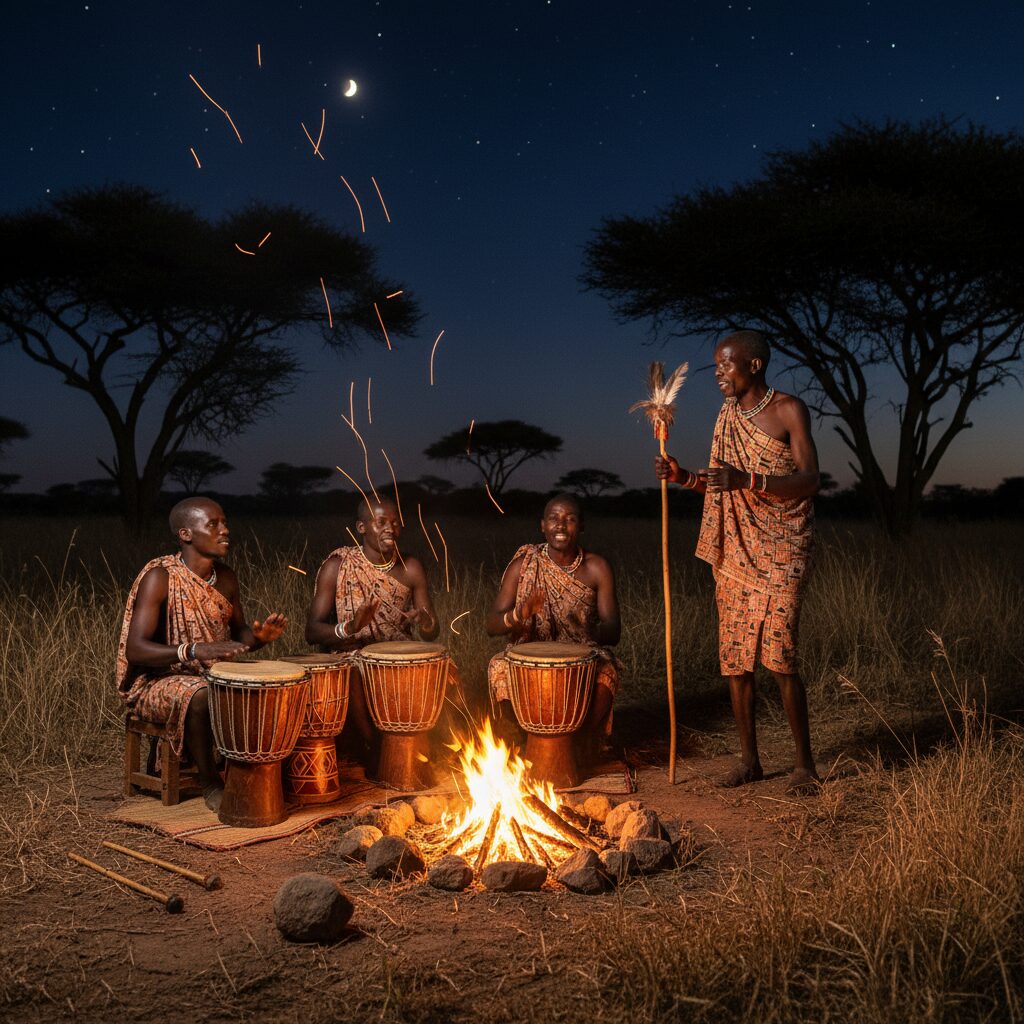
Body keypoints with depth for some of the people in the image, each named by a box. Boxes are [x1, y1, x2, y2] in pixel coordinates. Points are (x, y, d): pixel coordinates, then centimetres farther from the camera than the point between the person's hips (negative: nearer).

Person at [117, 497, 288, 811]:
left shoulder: (226, 578, 3)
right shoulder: (160, 577, -17)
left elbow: (239, 634, 16)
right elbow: (135, 649, -25)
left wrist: (260, 636, -9)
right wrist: (193, 650, -40)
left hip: (215, 675, 6)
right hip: (158, 681, -6)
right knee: (202, 697, -36)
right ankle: (210, 786, -15)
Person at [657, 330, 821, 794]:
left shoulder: (789, 410, -5)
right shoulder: (726, 417, 14)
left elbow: (809, 480, -13)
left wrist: (747, 480, -25)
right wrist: (682, 476, 0)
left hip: (780, 550, -6)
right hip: (733, 551, 6)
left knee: (778, 654, -12)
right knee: (733, 656, 6)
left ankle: (805, 762, 3)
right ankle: (749, 759, 17)